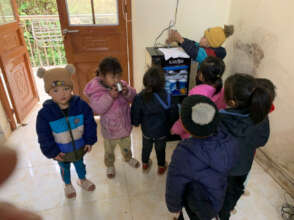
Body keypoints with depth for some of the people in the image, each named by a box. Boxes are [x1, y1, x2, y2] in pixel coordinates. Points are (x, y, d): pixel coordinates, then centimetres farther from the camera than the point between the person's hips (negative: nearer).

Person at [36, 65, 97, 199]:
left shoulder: (81, 105, -21)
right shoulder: (45, 113, -23)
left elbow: (90, 124, -10)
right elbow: (44, 136, -12)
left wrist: (89, 141, -8)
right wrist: (52, 152, -10)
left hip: (80, 146, 1)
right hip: (61, 151, 0)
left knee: (80, 164, 27)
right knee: (65, 168, 26)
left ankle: (82, 180, 56)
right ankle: (68, 185, 55)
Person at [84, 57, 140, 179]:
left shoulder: (122, 85, -10)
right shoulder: (96, 90, -23)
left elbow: (133, 97, -6)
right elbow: (97, 109, -32)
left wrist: (127, 92, -27)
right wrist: (110, 96, -40)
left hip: (125, 125, 4)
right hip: (110, 129, -3)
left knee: (126, 146, 30)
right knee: (109, 150, 22)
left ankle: (128, 158, 59)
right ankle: (110, 165, 50)